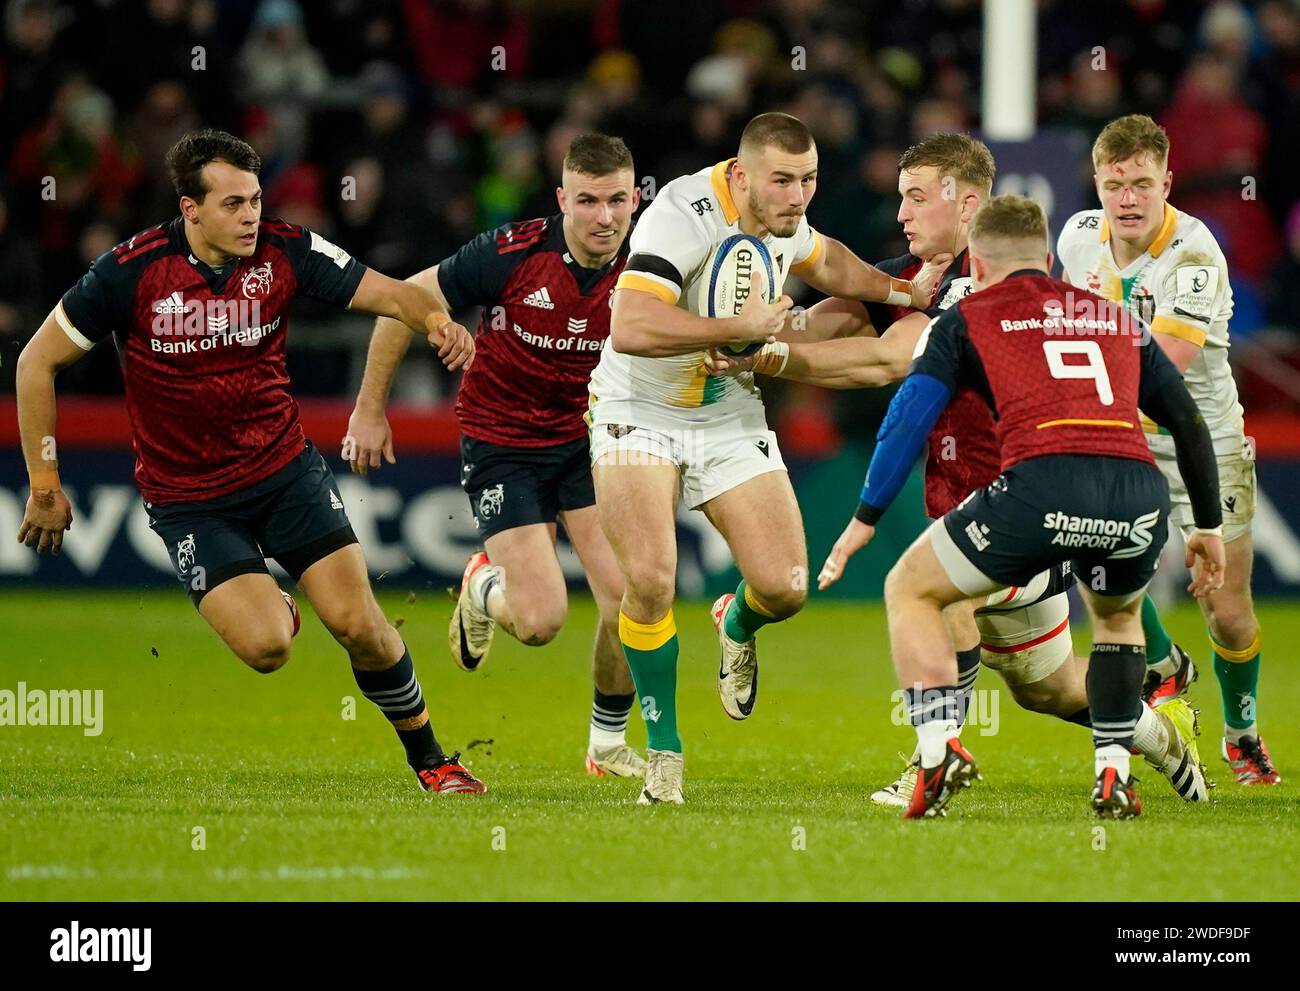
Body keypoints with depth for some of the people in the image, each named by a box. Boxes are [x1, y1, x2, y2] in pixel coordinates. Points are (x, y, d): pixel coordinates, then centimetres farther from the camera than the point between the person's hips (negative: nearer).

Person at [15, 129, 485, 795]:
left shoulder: (285, 251, -10)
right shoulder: (133, 271, -17)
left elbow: (388, 293, -10)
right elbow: (37, 362, -7)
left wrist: (437, 321, -34)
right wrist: (45, 485, -6)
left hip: (285, 467, 2)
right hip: (187, 499, -2)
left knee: (358, 624, -8)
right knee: (267, 647, -18)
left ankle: (429, 759, 15)